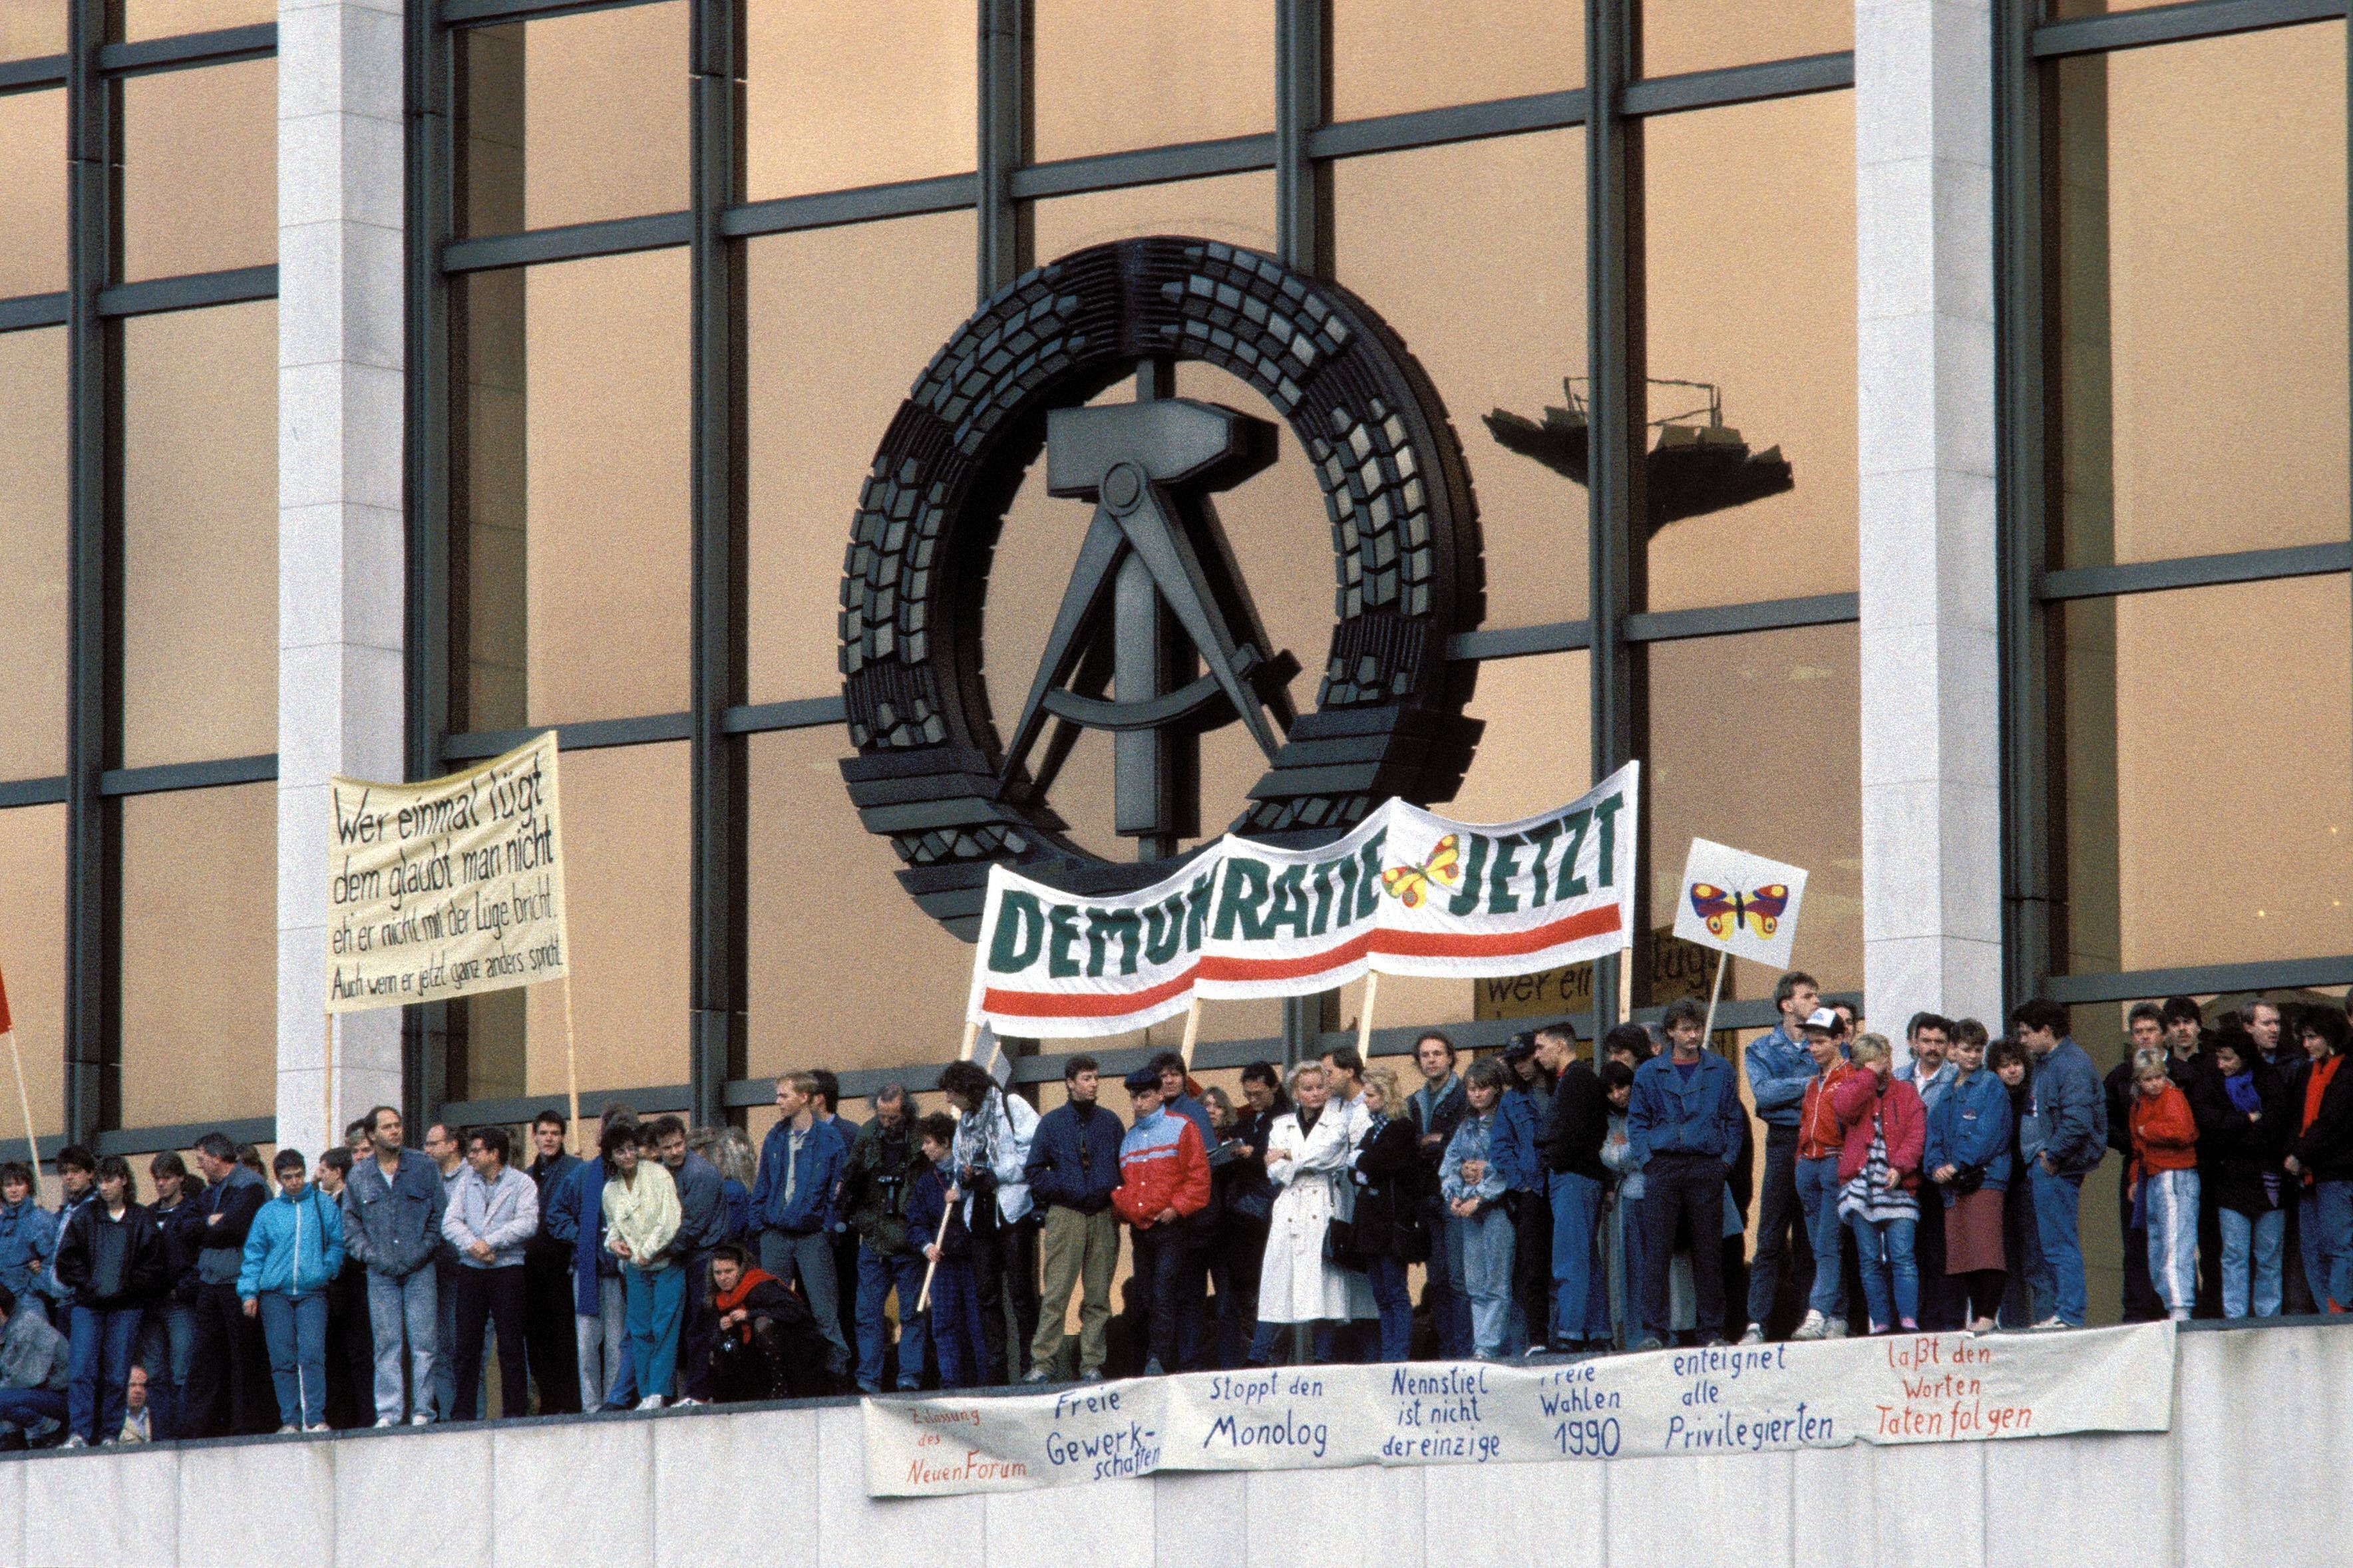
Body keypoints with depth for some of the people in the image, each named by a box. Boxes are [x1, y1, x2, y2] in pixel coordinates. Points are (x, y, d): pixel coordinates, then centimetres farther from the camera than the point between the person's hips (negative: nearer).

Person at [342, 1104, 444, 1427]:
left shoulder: (424, 1168, 5)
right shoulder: (359, 1175, 9)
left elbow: (439, 1216, 5)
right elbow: (350, 1222, 10)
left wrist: (421, 1252, -6)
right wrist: (370, 1255, -4)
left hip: (419, 1269, -1)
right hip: (380, 1273, 1)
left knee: (424, 1342, -4)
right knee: (386, 1344, -1)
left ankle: (421, 1410, -1)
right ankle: (388, 1411, 1)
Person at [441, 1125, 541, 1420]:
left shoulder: (522, 1184, 3)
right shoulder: (466, 1183, 15)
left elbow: (527, 1224, -10)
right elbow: (450, 1222, 5)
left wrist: (490, 1242, -15)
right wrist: (472, 1244, -13)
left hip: (507, 1270, -3)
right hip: (470, 1271, 3)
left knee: (511, 1344, -3)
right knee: (467, 1343, 1)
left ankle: (515, 1409, 1)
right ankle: (463, 1412, 4)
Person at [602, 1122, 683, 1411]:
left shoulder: (658, 1175, -8)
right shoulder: (610, 1190, 8)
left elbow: (670, 1221, -13)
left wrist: (646, 1253, -9)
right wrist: (614, 1241, 0)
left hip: (665, 1264, -5)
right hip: (635, 1268, 5)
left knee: (664, 1328, -10)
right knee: (639, 1332, 0)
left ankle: (657, 1391, -11)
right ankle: (646, 1394, 3)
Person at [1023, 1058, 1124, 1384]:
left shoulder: (1110, 1122, 12)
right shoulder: (1052, 1123, 7)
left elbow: (1125, 1167, 15)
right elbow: (1034, 1170, 6)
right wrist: (1063, 1189, -5)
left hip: (1104, 1217, 2)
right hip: (1066, 1214, -2)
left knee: (1098, 1295, 3)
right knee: (1056, 1293, -9)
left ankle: (1092, 1363, 6)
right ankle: (1042, 1362, -9)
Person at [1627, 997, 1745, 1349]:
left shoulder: (1721, 1071, 9)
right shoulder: (1649, 1073, 9)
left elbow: (1734, 1119, 11)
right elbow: (1637, 1120, 10)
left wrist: (1727, 1159, 0)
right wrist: (1646, 1158, -3)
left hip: (1707, 1166, 0)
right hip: (1663, 1167, 0)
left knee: (1708, 1251, 3)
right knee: (1656, 1250, -5)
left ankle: (1712, 1329, 7)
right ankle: (1653, 1330, -5)